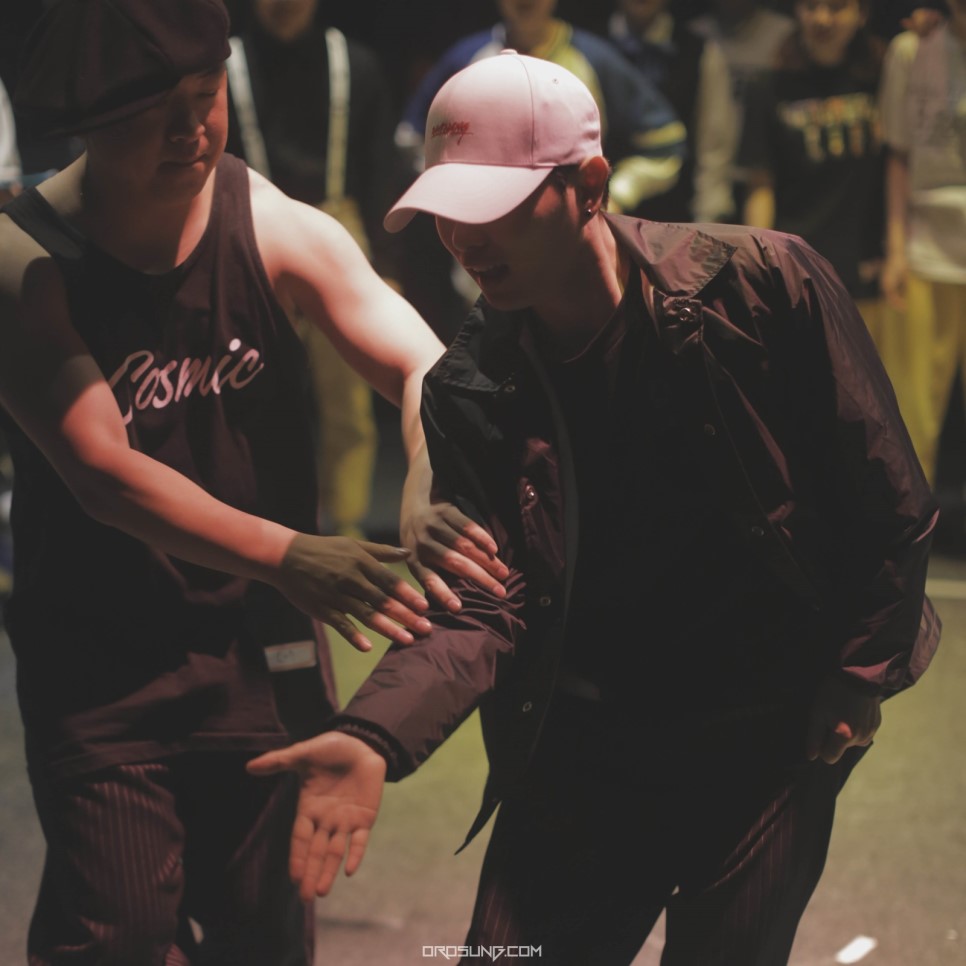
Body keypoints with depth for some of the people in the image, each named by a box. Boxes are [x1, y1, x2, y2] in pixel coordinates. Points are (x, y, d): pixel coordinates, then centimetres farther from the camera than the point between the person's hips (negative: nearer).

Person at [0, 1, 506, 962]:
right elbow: (102, 470, -22)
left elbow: (420, 365, -14)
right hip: (100, 659, -3)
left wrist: (430, 487, -38)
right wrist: (284, 555, -35)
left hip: (263, 649, 3)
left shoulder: (277, 228, -6)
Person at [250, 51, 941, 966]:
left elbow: (889, 504, -7)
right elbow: (487, 605, -16)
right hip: (582, 745, 3)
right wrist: (375, 736, -33)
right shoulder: (467, 390, -7)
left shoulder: (764, 283, -15)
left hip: (770, 741, -2)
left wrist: (856, 681, -4)